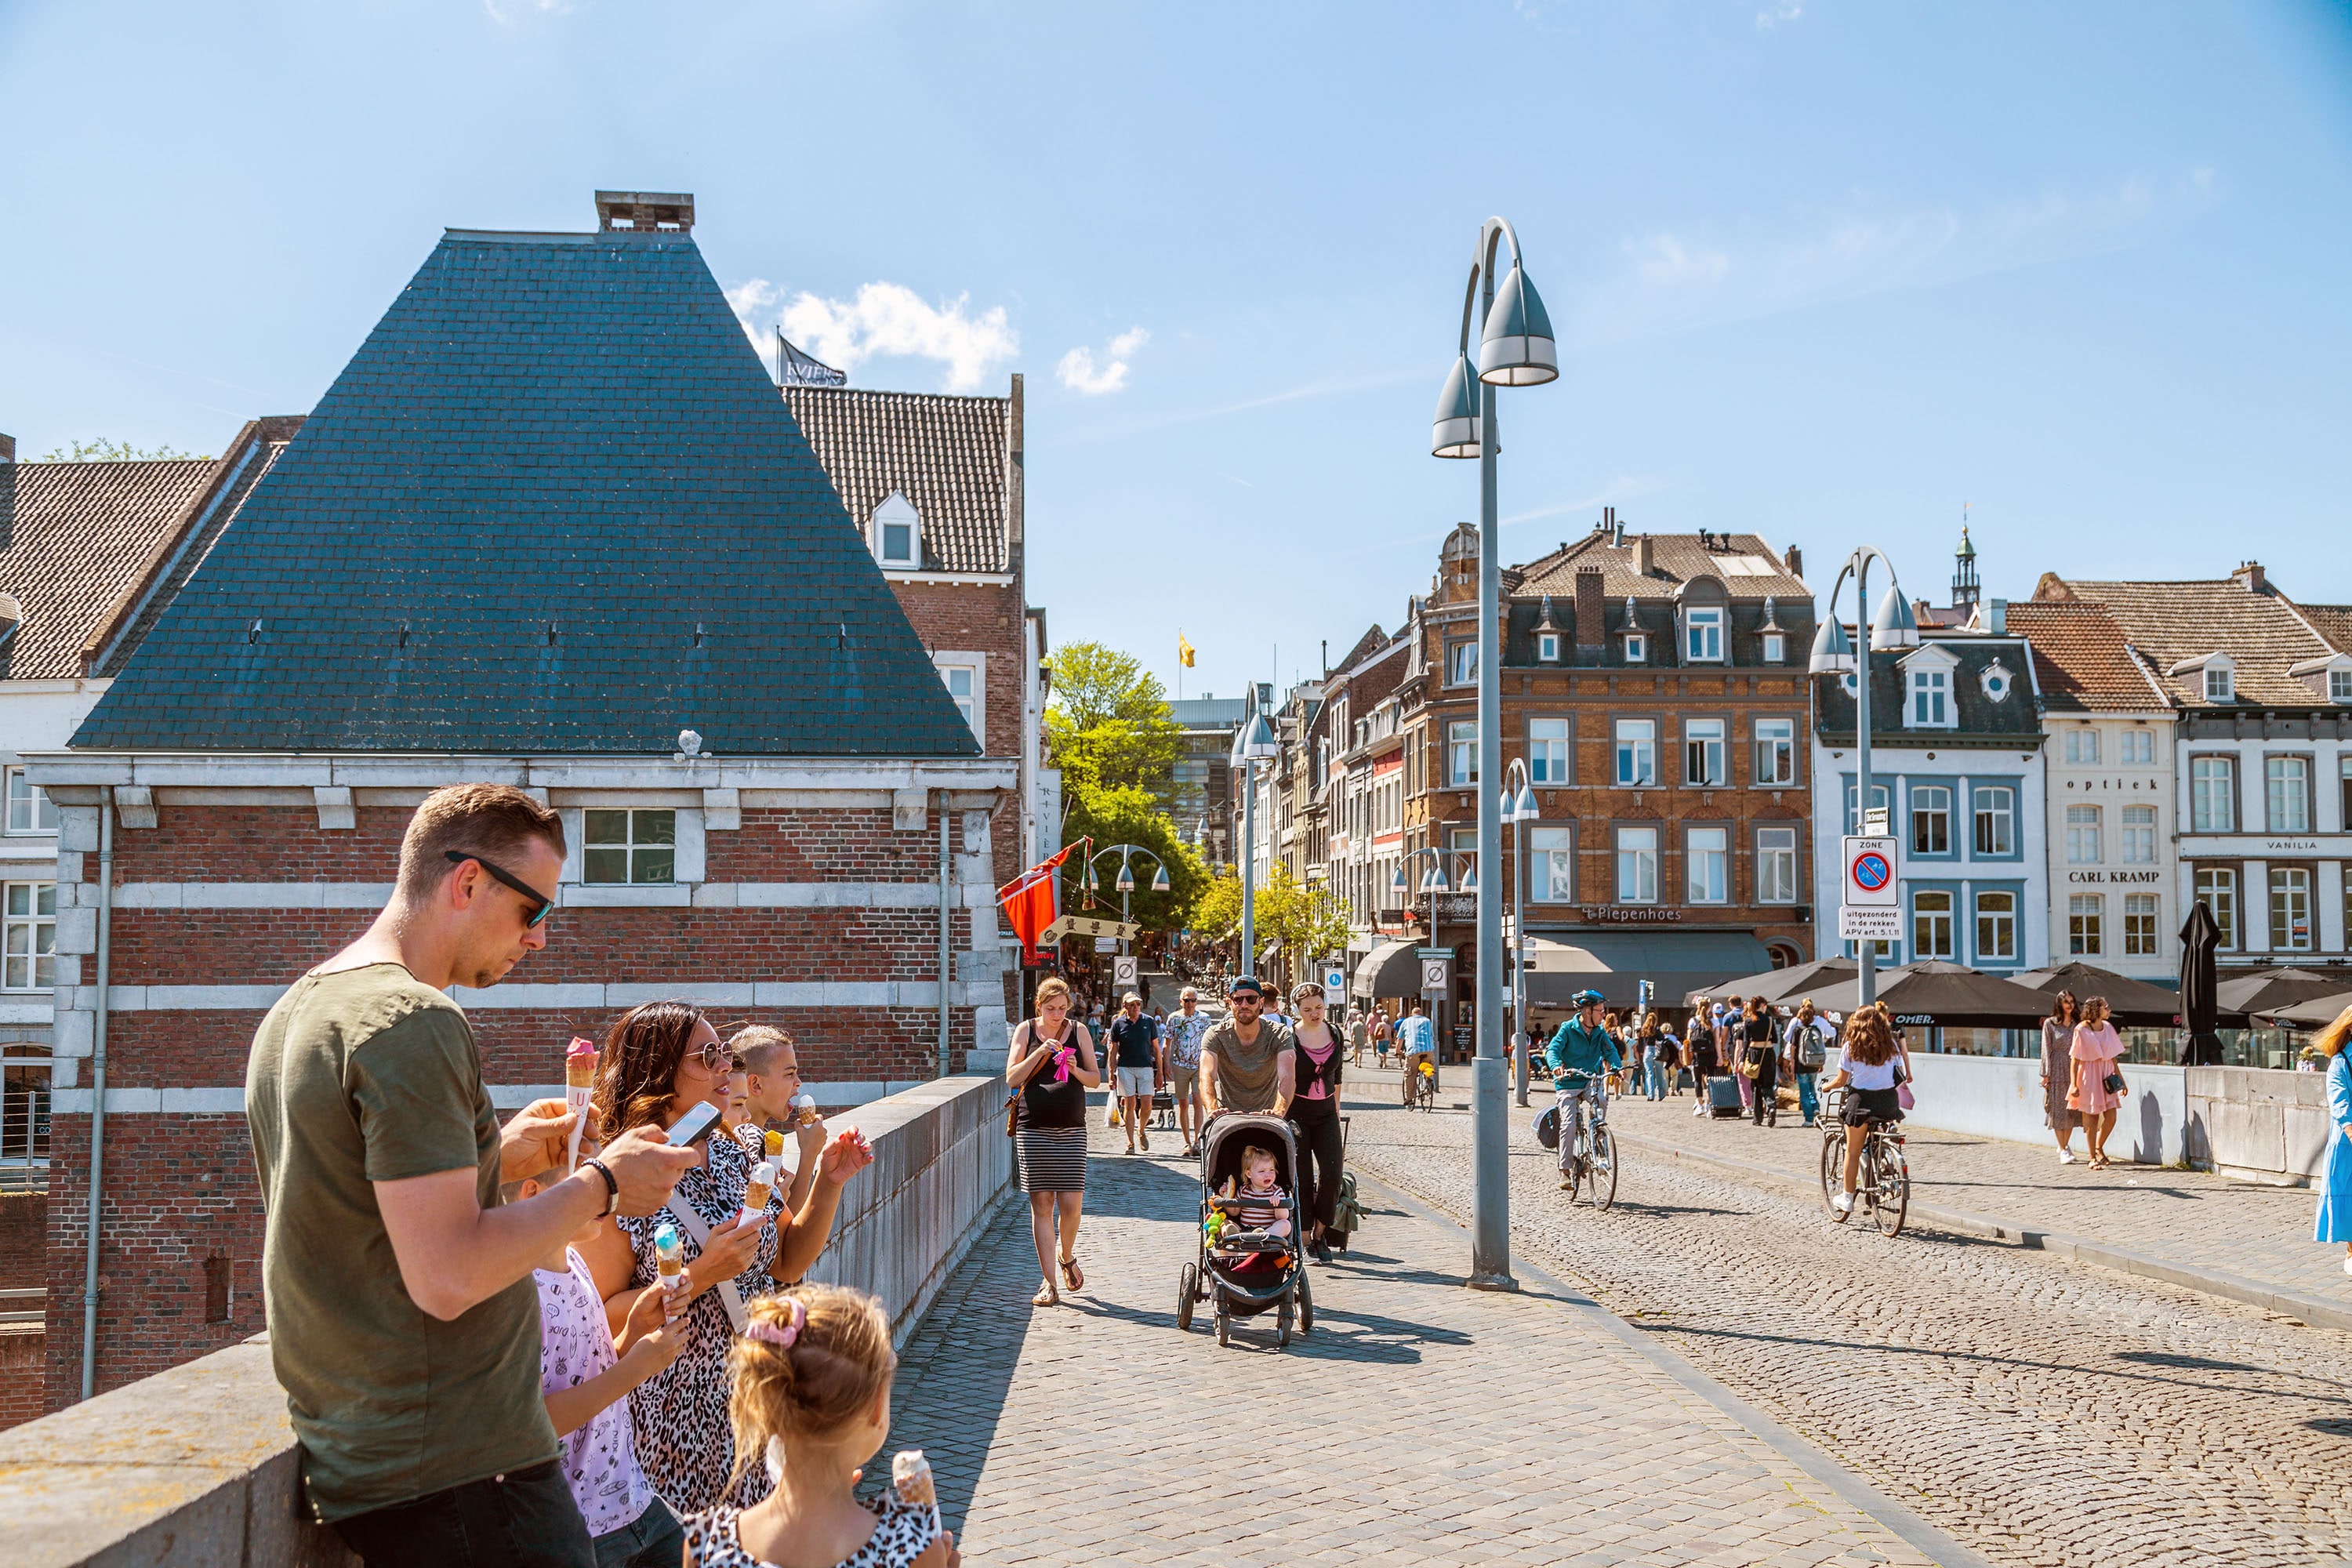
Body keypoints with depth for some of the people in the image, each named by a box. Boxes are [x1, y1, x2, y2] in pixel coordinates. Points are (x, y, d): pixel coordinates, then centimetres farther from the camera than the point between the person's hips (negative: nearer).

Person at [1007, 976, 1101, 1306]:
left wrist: (1076, 1070, -11)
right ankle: (1049, 1283, 5)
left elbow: (1096, 1080, 10)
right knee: (1041, 1204, -1)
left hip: (1071, 1130, 1)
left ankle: (1067, 1256, 26)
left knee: (1071, 1203, -5)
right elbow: (1012, 1079, -1)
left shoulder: (1079, 1031, 7)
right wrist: (1040, 1053, -13)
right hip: (1034, 1129, -1)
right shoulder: (1026, 1030, 5)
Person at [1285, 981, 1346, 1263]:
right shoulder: (1288, 1037, -9)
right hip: (1296, 1113, -4)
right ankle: (1304, 1239, 7)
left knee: (1332, 1174, -7)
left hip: (1326, 1113, 4)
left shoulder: (1335, 1034, 5)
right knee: (1302, 1178, -4)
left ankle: (1320, 1234, 10)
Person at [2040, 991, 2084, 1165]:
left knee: (2072, 1109, 6)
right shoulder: (2050, 1024, 0)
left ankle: (2065, 1145, 22)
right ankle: (2063, 1151, 2)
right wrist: (2046, 1074, -6)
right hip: (2057, 1069, -3)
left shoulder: (2078, 1023, 8)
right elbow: (2047, 1050, -1)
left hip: (2074, 1068, 3)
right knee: (2058, 1109, -2)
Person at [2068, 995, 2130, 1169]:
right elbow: (2075, 1059, -9)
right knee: (2091, 1119, 2)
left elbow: (2113, 1057, 12)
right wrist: (2074, 1084, -14)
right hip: (2089, 1076, -5)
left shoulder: (2108, 1027, 7)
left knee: (2111, 1117, 2)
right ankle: (2093, 1158, 12)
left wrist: (2121, 1080, 12)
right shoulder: (2081, 1030, -9)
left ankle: (2099, 1147, 26)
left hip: (2106, 1075, 5)